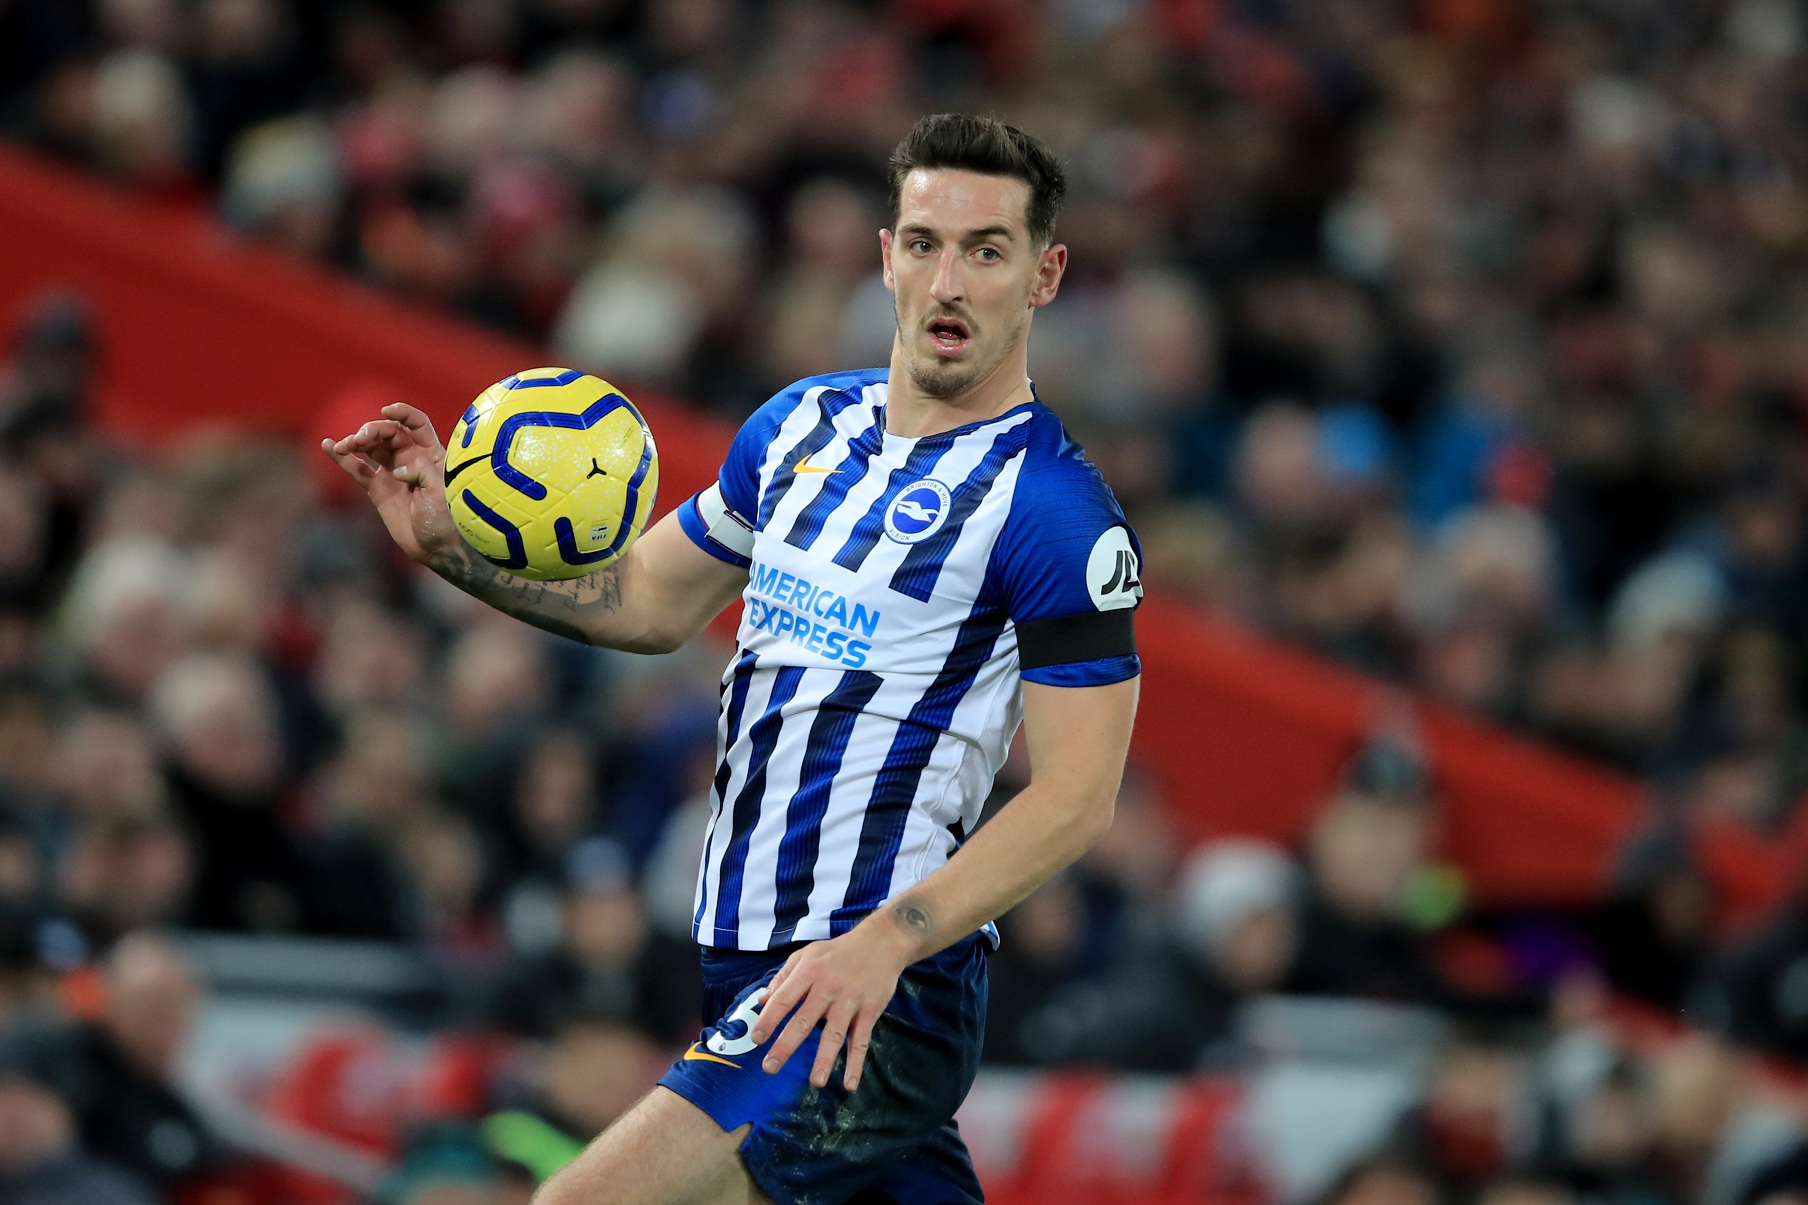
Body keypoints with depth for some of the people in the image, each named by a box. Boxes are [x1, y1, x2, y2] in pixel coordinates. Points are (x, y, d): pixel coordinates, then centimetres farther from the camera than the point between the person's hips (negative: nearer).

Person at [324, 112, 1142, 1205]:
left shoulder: (1063, 516, -12)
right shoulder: (805, 425, 12)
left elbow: (1077, 798, -16)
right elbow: (653, 601, 24)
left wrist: (883, 940, -27)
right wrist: (449, 543, 9)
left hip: (884, 998, -8)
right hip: (747, 976, 8)